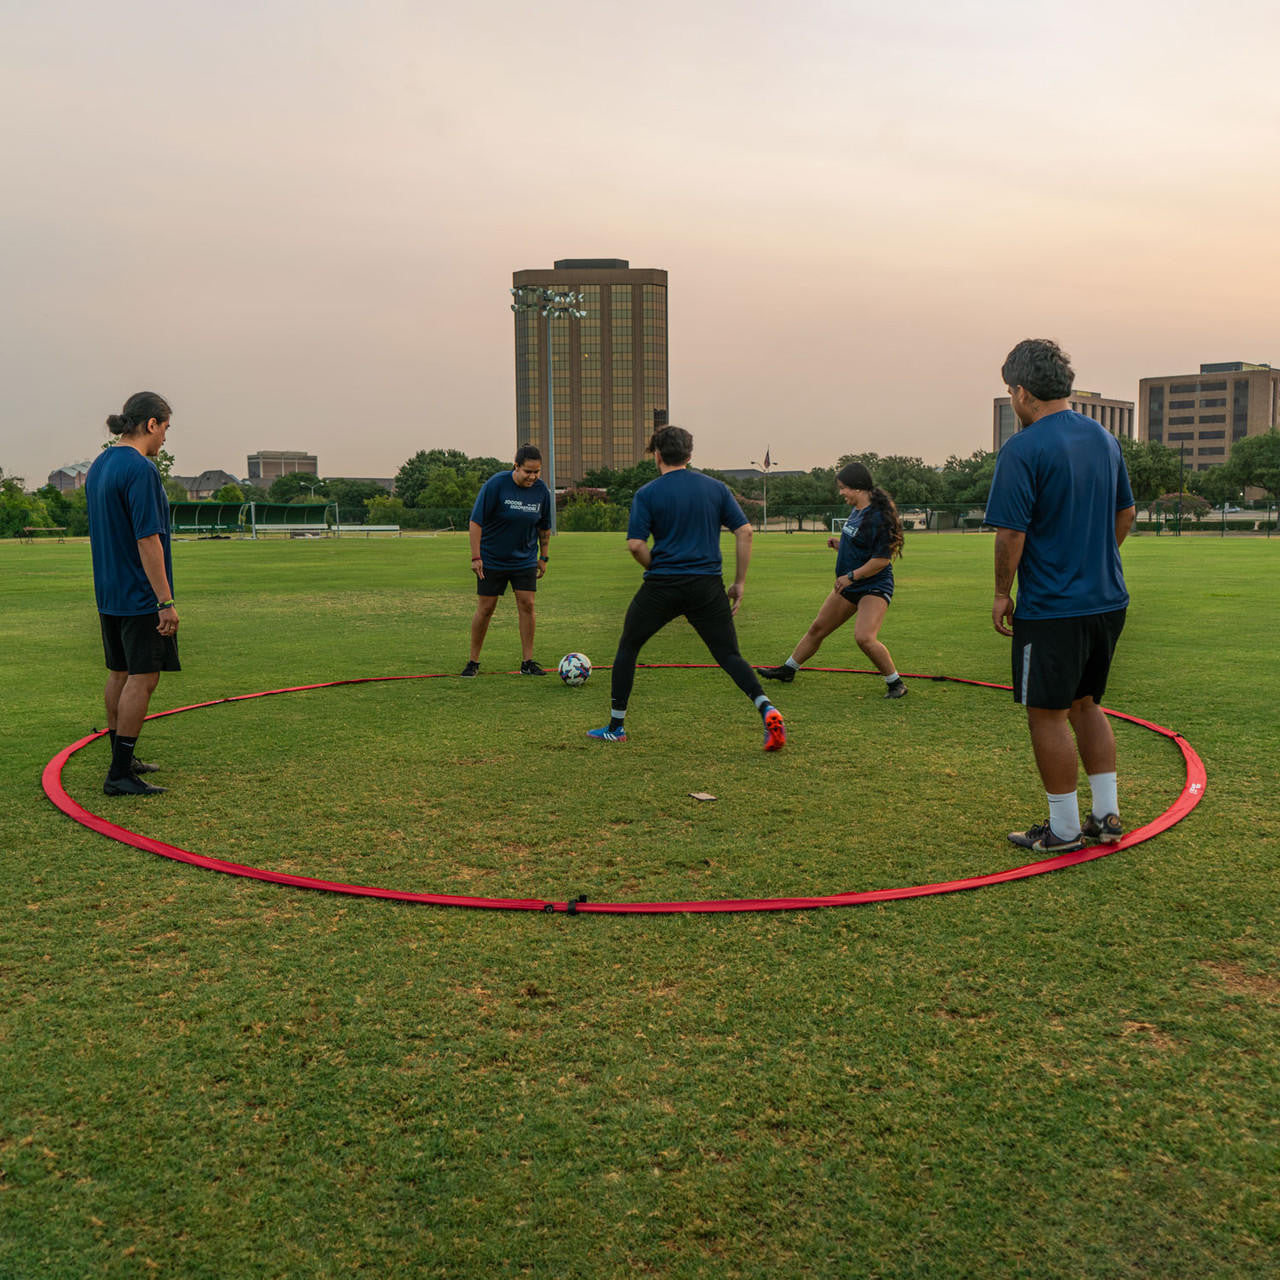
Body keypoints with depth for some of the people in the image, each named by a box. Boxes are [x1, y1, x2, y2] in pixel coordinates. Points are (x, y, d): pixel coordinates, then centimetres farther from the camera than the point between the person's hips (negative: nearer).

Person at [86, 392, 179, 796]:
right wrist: (165, 601, -20)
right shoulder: (140, 469, -17)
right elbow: (147, 539, -22)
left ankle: (123, 759, 26)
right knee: (142, 679, -6)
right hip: (141, 596, -10)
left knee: (120, 675, 15)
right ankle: (119, 774, -4)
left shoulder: (99, 465, 13)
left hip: (109, 594, 10)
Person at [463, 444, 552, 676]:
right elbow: (476, 521, -14)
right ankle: (474, 662, 13)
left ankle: (527, 662, 5)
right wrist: (475, 557, -16)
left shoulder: (542, 491, -4)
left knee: (527, 605, -4)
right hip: (491, 559, -3)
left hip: (525, 560, 3)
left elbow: (544, 528, 11)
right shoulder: (495, 485, -17)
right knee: (485, 608, 0)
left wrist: (543, 557, 12)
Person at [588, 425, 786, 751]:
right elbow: (744, 531, 2)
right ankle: (767, 710, -14)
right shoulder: (716, 488, 7)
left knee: (627, 648, 16)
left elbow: (636, 544, -10)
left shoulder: (647, 494, -1)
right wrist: (739, 583, 7)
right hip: (707, 586, 2)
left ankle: (615, 727, 21)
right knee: (729, 655, 9)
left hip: (661, 587, -2)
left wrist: (657, 569, 8)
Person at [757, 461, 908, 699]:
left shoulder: (878, 516, -21)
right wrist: (840, 545, 4)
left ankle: (896, 683, -7)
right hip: (849, 586, 9)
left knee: (864, 637, -25)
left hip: (874, 587, -9)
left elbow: (882, 559, -24)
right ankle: (787, 670, 30)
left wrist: (851, 576, -22)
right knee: (817, 628, 15)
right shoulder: (856, 512, 8)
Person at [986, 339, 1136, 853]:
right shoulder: (1104, 438, 9)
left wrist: (1002, 594, -5)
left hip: (1051, 609, -8)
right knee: (1085, 704, 19)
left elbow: (1010, 533, -18)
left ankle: (1064, 829, 12)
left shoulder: (1022, 450, -15)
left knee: (1047, 714, 4)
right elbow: (1126, 514, 17)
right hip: (1108, 599, 8)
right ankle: (1106, 815, 23)